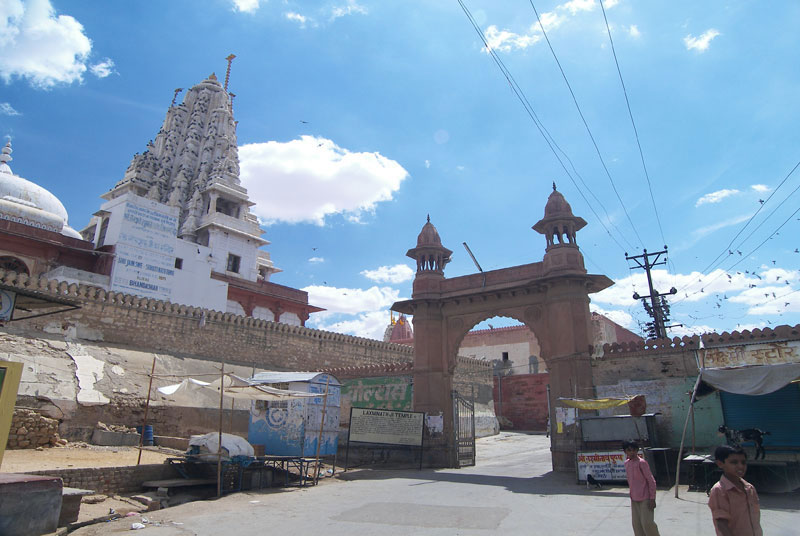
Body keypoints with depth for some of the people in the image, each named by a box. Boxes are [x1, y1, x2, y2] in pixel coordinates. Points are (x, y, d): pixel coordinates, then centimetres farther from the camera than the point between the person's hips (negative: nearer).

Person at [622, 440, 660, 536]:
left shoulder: (641, 462, -14)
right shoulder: (627, 463, 7)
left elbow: (651, 481, -13)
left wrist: (652, 499, -14)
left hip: (645, 498, -7)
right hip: (634, 499, 7)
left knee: (647, 523, -6)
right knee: (636, 523, 8)